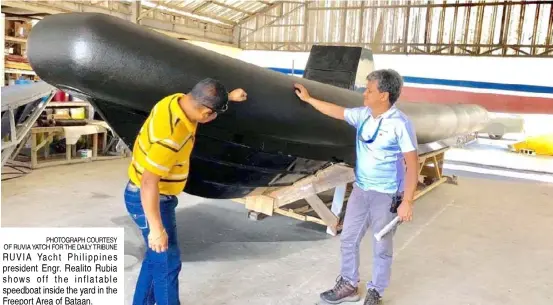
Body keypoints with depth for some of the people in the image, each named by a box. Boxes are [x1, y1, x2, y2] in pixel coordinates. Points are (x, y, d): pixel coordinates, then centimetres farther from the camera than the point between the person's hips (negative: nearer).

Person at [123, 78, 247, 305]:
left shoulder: (177, 100, -7)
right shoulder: (171, 135, -34)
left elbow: (205, 97, 19)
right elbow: (149, 183, -33)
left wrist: (229, 96, 19)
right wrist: (156, 228, -29)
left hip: (157, 195, 10)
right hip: (149, 199, -10)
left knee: (156, 257, 22)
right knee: (167, 262, 4)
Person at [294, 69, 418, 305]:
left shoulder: (400, 124, -20)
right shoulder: (363, 115, 0)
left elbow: (412, 164, -18)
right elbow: (337, 111, 17)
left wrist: (407, 201, -20)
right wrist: (308, 99, 21)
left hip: (386, 195, -7)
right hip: (360, 190, 7)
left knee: (381, 248, 10)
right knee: (348, 239, 15)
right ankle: (348, 286, 33)